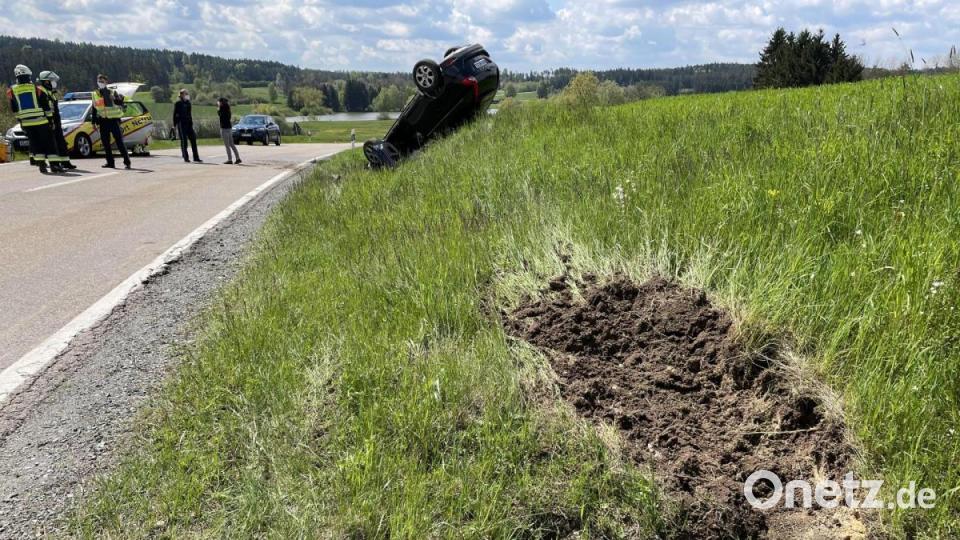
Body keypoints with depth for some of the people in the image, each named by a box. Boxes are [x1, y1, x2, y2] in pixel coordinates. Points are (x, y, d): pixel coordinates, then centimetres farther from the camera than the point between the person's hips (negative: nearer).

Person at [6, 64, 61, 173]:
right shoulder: (37, 89, -4)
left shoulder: (12, 91, 3)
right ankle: (54, 164, -1)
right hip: (41, 121, -2)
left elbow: (14, 110, 11)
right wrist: (50, 119, 8)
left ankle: (41, 163, 3)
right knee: (48, 143, 2)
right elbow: (46, 107, -1)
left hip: (26, 123, 2)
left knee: (35, 143, 10)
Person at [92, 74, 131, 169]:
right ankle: (110, 163, 9)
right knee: (105, 143, 3)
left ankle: (127, 162, -6)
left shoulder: (112, 92, 2)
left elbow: (120, 104, -4)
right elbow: (94, 109, 16)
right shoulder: (95, 94, 12)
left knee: (119, 141, -7)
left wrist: (119, 99, -26)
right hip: (103, 121, 4)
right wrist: (94, 122, 13)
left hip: (113, 120, -4)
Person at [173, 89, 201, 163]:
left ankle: (196, 158, 4)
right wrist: (175, 125, -10)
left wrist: (191, 123, 16)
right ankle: (186, 158, 3)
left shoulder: (188, 103, 13)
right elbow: (175, 114, -5)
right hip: (181, 124, -6)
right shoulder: (178, 103, -4)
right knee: (183, 141, -2)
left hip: (188, 123, 6)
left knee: (193, 140, 2)